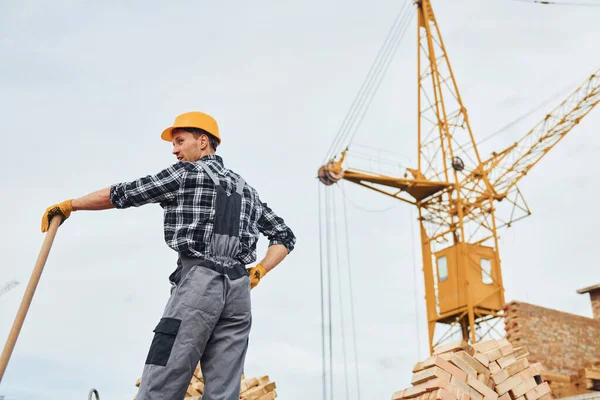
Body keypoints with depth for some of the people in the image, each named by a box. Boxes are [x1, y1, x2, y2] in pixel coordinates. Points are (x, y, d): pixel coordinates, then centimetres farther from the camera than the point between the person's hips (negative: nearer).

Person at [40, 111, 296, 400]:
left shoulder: (186, 172, 5)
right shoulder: (246, 189, 22)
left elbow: (120, 194, 8)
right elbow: (286, 237, 22)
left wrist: (68, 205, 21)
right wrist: (257, 273, 14)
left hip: (199, 282, -6)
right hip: (239, 291, 6)